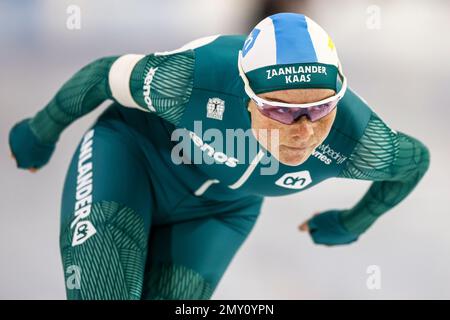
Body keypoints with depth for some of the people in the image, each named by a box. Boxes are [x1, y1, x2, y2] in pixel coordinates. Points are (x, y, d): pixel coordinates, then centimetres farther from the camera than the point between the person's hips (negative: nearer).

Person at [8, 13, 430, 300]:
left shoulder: (358, 143, -30)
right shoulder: (193, 79, -39)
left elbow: (415, 160, -5)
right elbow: (106, 73, -17)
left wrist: (352, 225, 10)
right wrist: (42, 132, 0)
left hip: (217, 212, 3)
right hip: (132, 153, -3)